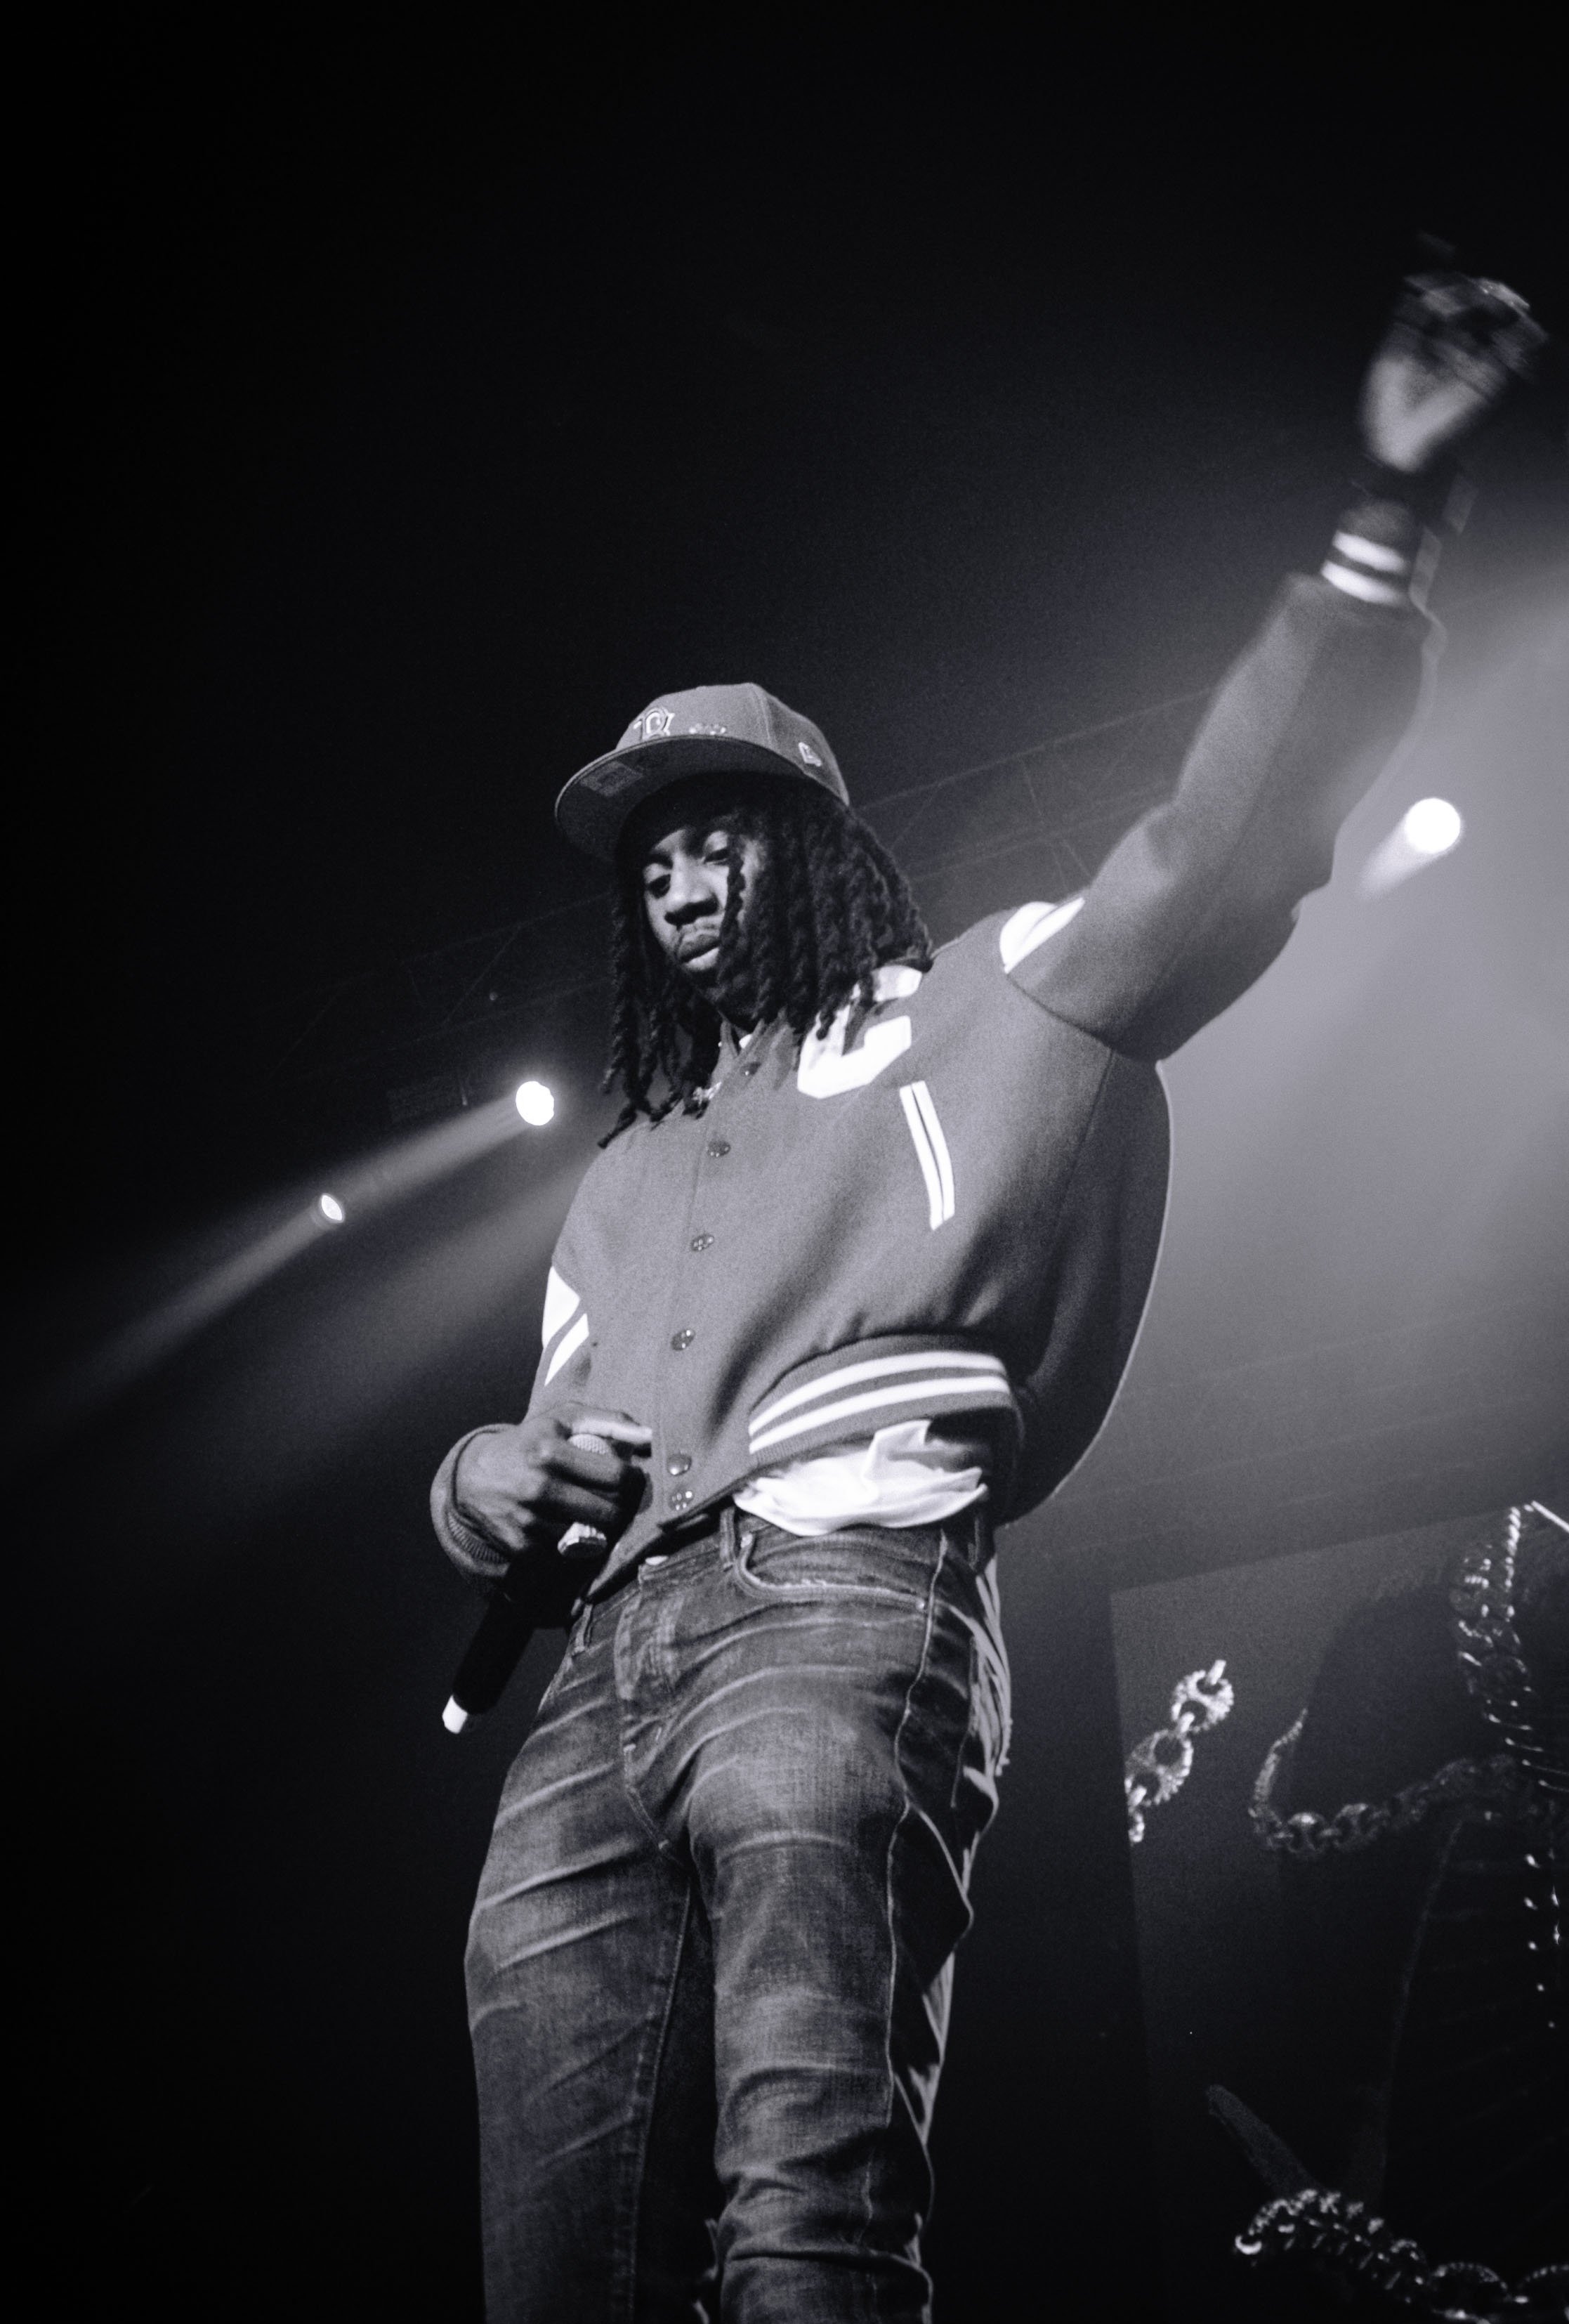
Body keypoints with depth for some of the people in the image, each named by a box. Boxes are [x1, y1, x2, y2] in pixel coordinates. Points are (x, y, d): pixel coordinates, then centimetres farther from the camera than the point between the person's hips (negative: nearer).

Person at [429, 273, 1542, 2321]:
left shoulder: (969, 1009, 19)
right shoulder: (617, 1186, 35)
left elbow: (1221, 848, 7)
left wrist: (1384, 522, -3)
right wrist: (493, 1478, 11)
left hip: (844, 1604, -5)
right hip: (608, 1664, 6)